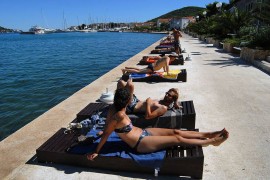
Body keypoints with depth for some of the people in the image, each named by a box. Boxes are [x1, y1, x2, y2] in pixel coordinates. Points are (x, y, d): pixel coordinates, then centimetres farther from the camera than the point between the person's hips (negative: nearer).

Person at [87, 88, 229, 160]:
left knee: (175, 132, 6)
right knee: (177, 139, -7)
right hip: (141, 143, -9)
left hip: (142, 132, 9)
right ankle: (212, 141, 5)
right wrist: (96, 152, -18)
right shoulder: (119, 115, -29)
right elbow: (106, 134, -23)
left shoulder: (114, 108, -5)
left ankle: (208, 134, 15)